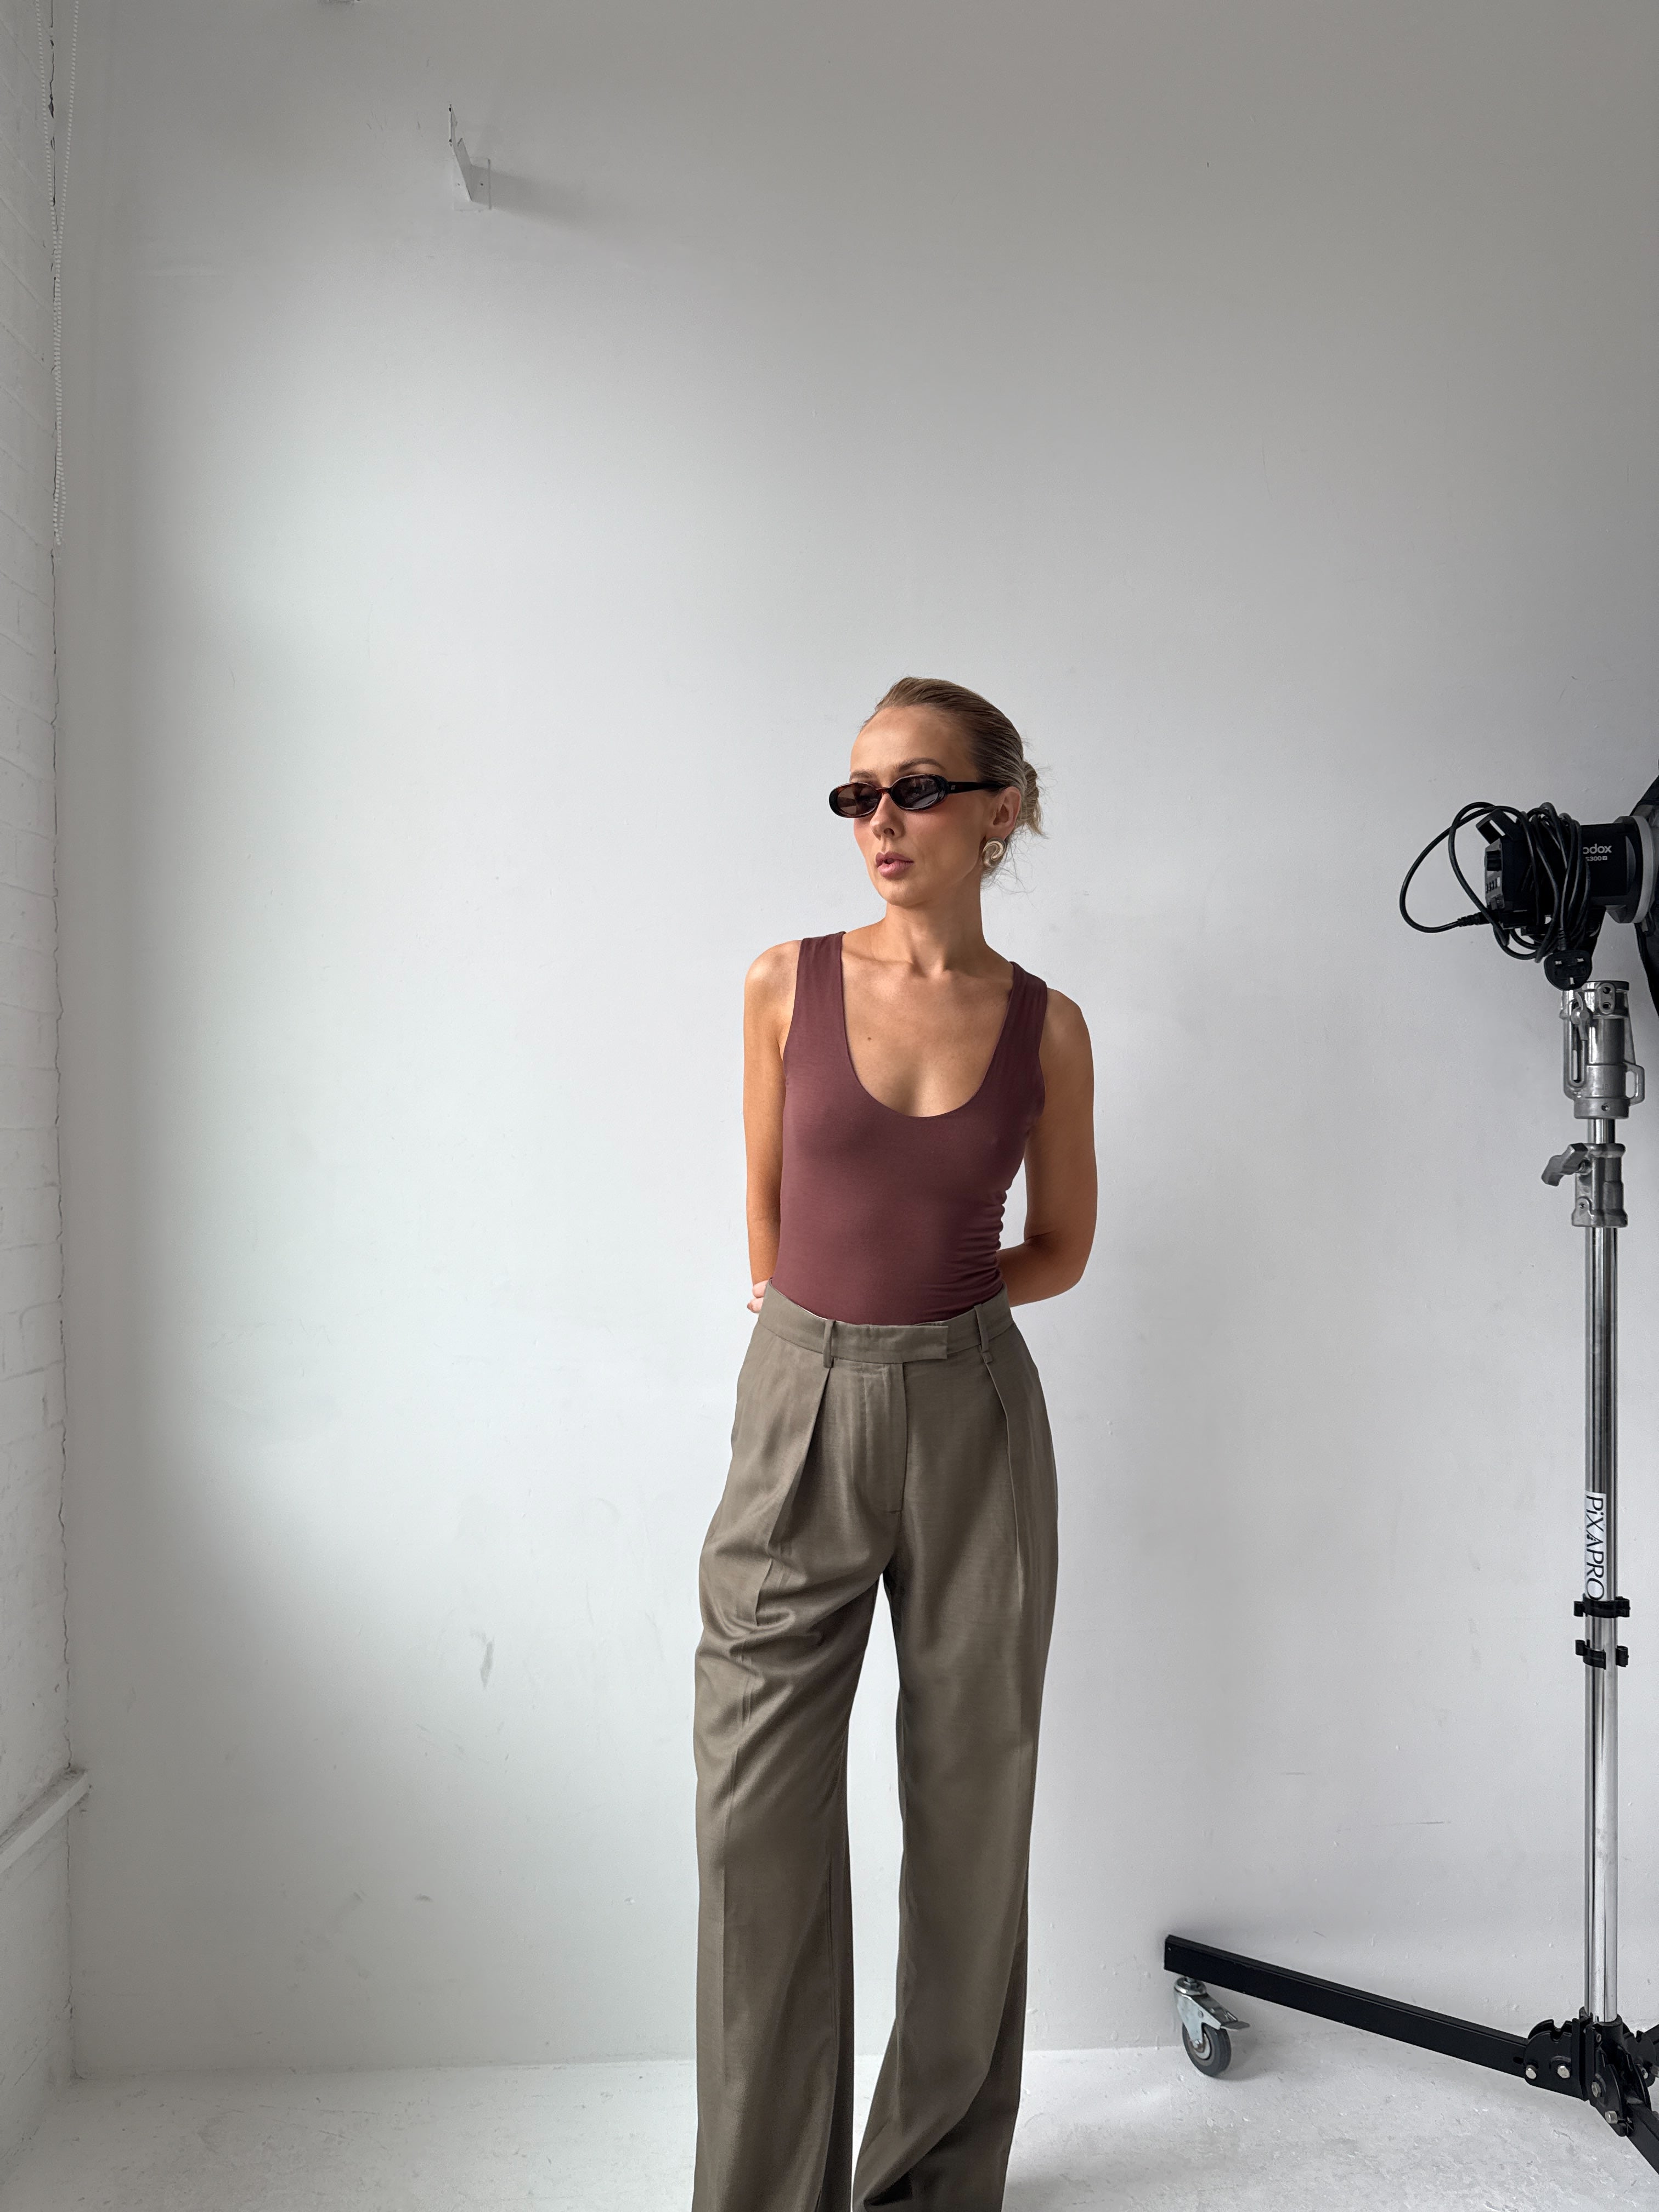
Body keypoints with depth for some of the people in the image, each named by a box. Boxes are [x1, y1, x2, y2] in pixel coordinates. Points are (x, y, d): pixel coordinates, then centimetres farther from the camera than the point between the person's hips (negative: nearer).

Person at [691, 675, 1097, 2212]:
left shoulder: (1045, 1025, -1)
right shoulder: (787, 984, -1)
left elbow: (1061, 1250, 10)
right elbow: (767, 1219, 10)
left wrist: (920, 1294, 3)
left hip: (972, 1419, 1)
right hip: (801, 1408, 0)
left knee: (971, 1801, 11)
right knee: (758, 1815, 4)